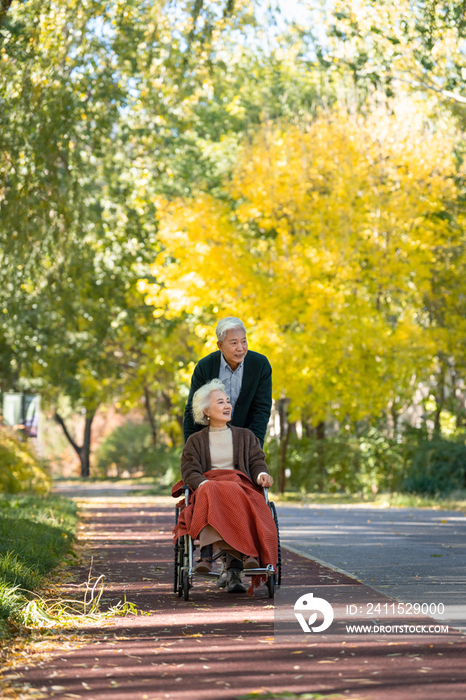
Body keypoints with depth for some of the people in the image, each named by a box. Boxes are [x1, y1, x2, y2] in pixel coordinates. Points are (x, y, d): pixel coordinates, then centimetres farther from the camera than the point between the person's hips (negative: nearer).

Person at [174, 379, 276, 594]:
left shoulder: (246, 436, 24)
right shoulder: (195, 441, 19)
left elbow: (257, 463, 12)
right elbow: (190, 472, 5)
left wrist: (262, 475, -13)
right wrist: (205, 485, -17)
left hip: (241, 486, 1)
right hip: (206, 490, -1)